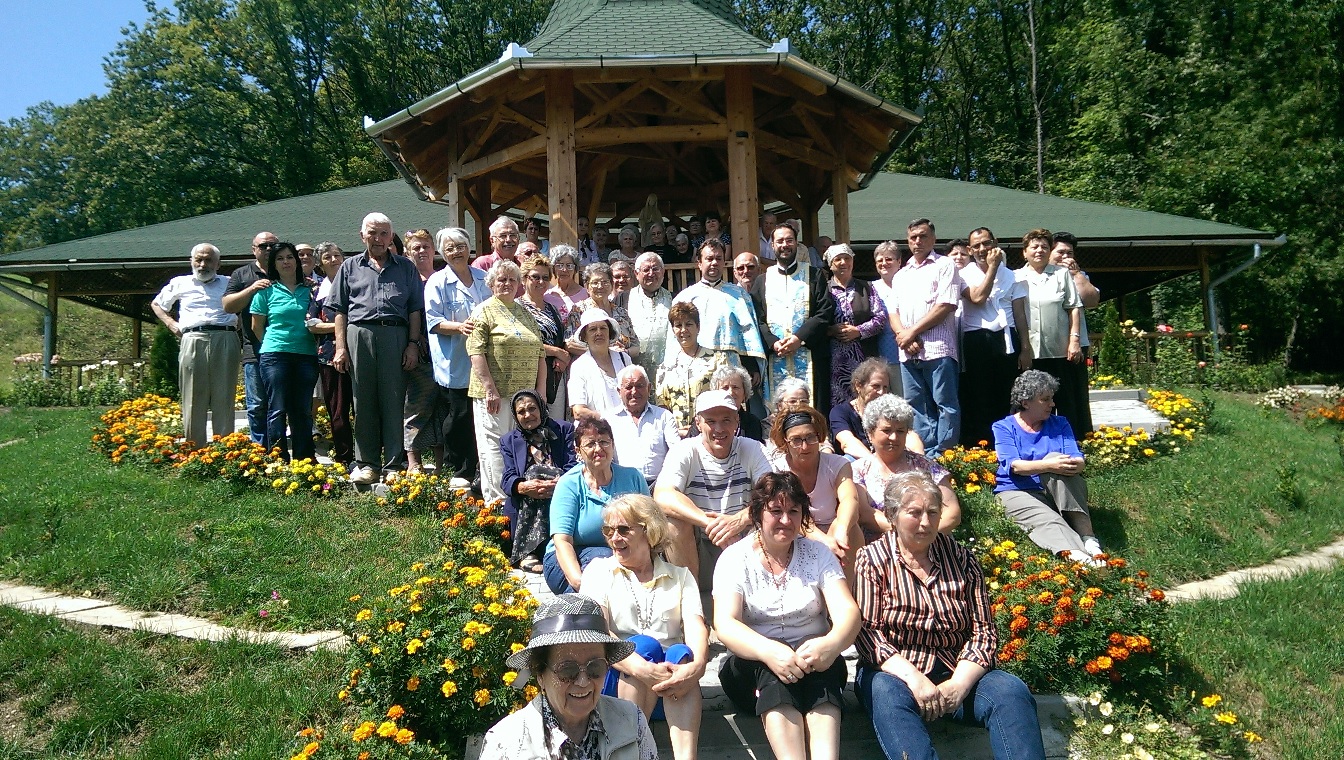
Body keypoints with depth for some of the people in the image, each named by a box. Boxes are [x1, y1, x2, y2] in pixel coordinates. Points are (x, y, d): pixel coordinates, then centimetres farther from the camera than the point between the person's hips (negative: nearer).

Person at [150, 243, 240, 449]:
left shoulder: (230, 283, 20)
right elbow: (156, 304, 33)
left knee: (224, 400, -4)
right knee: (193, 400, -3)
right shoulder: (180, 283, 23)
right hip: (193, 341, 1)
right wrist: (171, 324, 17)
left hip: (225, 341, -1)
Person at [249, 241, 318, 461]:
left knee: (303, 411, 6)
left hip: (306, 354, 2)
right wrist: (273, 345, 7)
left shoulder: (309, 289, 11)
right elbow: (257, 327, 8)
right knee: (277, 410, -3)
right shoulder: (266, 290, 5)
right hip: (275, 355, -2)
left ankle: (305, 460, 12)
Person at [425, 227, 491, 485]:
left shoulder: (484, 278, 14)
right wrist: (459, 327, -23)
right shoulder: (437, 282, 0)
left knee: (479, 417, 6)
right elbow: (433, 321, -7)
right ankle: (455, 472, 10)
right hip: (453, 364, -4)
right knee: (458, 418, -2)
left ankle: (470, 471, 17)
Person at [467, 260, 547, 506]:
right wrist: (490, 389, -17)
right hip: (495, 394, -6)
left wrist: (541, 391, 9)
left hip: (526, 394, 6)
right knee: (494, 448, -3)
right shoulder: (484, 312, 0)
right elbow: (476, 352, -10)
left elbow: (540, 353, 18)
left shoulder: (526, 313, 19)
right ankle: (497, 501, 2)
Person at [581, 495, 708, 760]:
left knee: (682, 654, -30)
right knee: (644, 645, -30)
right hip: (618, 677, -1)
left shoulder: (680, 576, 16)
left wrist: (696, 665, -26)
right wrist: (643, 669, -24)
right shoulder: (599, 570, 11)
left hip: (671, 674, 1)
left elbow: (696, 626, -2)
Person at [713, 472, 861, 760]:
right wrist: (768, 651, -35)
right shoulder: (735, 558, 1)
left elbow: (847, 612, -6)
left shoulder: (818, 554, 6)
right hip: (753, 664, -1)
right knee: (770, 668, -35)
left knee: (824, 663, -32)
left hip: (814, 664, 1)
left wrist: (831, 644, -32)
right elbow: (725, 624, -13)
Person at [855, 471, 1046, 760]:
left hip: (959, 674, 3)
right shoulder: (872, 560, 2)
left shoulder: (961, 558, 9)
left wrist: (958, 684, -13)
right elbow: (866, 631, -8)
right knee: (887, 694, -36)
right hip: (896, 671, -2)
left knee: (1011, 691, -26)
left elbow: (984, 629, 4)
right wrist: (913, 678, -23)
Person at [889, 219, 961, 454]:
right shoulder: (900, 275, 23)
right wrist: (902, 334, -5)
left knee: (946, 405, -4)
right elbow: (893, 312, 16)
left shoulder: (944, 265, 4)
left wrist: (912, 332, -9)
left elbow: (946, 306, -7)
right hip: (907, 352, 6)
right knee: (917, 406, 7)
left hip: (937, 349, -6)